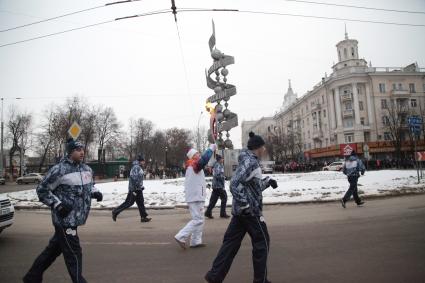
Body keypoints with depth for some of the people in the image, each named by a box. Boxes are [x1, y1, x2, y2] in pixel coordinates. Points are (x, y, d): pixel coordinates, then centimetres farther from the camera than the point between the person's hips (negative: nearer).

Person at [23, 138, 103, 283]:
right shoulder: (59, 169, -15)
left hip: (75, 218, 8)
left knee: (54, 248, 20)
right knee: (73, 253, -1)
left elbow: (89, 184, 23)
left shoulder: (87, 169, 6)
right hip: (65, 218, -8)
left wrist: (95, 192, 2)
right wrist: (57, 205, -16)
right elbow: (41, 190, -7)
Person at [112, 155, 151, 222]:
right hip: (134, 189, -10)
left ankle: (143, 217, 9)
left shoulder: (139, 168, 15)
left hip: (138, 189, 10)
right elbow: (134, 179, -23)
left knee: (141, 203, 7)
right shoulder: (136, 167, -17)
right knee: (128, 202, -2)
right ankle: (115, 212, 11)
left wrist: (141, 186, 22)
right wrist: (134, 190, -24)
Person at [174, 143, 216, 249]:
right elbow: (204, 159, -28)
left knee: (199, 219, 14)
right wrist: (212, 148, -20)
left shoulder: (191, 166, 17)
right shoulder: (194, 164, -14)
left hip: (194, 197, 10)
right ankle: (181, 237, -6)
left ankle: (196, 241, 18)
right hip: (195, 198, -10)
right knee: (197, 220, -7)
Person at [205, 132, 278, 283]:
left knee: (231, 242, 11)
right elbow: (235, 184, -25)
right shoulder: (250, 162, -16)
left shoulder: (250, 161, 16)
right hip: (251, 211, -9)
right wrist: (245, 204, -22)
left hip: (240, 210, 9)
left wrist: (267, 181, 12)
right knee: (262, 242, 6)